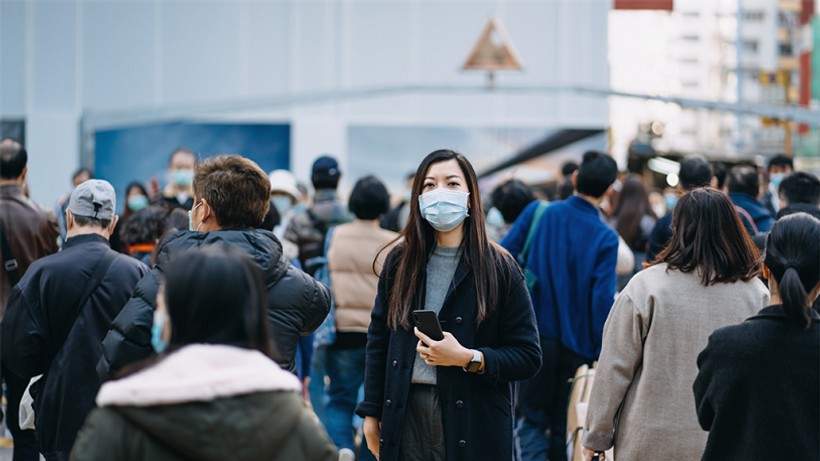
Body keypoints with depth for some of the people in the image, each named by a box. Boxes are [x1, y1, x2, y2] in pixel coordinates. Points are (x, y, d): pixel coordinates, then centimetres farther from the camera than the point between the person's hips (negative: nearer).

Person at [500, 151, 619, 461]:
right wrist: (601, 353, -6)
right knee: (564, 425, 14)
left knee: (533, 420, 11)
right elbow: (602, 299, -14)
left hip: (534, 336, 1)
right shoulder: (605, 238, -11)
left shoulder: (537, 213, -4)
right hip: (575, 346, -1)